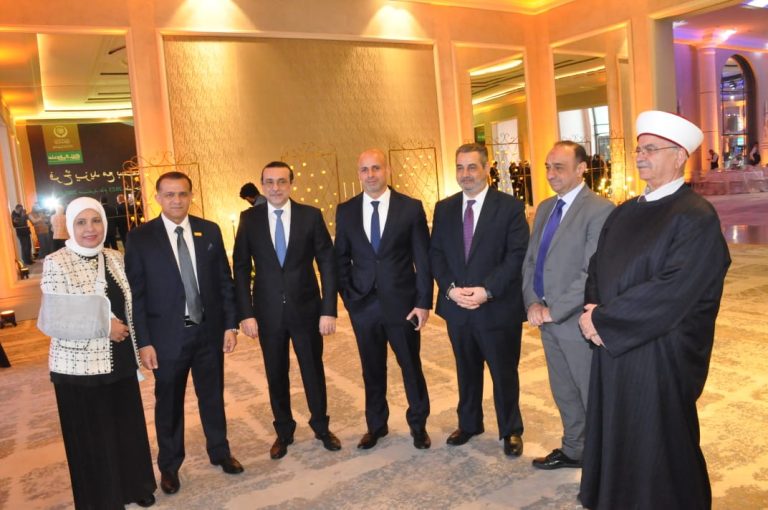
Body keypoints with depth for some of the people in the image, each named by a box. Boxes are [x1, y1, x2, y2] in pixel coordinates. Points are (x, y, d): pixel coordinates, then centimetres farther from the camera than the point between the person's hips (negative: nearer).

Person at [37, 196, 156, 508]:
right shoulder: (55, 263, -11)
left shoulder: (115, 259, 5)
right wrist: (104, 326, -17)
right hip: (79, 366, -4)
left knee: (128, 426, 15)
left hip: (119, 361, 5)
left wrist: (136, 349, 8)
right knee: (91, 435, 9)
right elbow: (55, 320, -15)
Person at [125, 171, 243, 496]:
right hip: (167, 335, -2)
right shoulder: (140, 238, -7)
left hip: (209, 331, 2)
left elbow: (225, 281, 4)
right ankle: (169, 465, 34)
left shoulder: (210, 231, 0)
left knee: (213, 397, 17)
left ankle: (219, 451, 38)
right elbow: (135, 294, -6)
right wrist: (144, 342, -9)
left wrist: (230, 324, 0)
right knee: (168, 404, 14)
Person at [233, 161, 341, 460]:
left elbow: (327, 264, -4)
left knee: (313, 370, 13)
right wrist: (246, 313, -6)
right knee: (276, 375, 13)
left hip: (306, 308, -1)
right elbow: (241, 269, 0)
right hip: (268, 311, 1)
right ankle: (283, 432, 33)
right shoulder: (249, 219, -2)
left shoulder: (311, 215, -5)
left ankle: (321, 427, 34)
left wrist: (329, 310, -8)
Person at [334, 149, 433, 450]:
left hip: (402, 303, -2)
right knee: (372, 370, 15)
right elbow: (341, 259, 8)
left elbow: (423, 259, -4)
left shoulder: (411, 208, -4)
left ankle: (418, 425, 33)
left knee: (411, 367, 11)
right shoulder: (346, 211, 3)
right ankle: (376, 425, 35)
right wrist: (348, 297, 0)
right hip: (363, 305, 2)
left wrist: (424, 302, -8)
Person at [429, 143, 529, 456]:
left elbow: (518, 255, -12)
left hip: (498, 307, -3)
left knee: (504, 372, 11)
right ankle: (468, 424, 38)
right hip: (457, 307, 4)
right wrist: (451, 288, -11)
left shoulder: (510, 207, -6)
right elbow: (435, 254, 5)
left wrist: (487, 290, -19)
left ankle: (510, 431, 31)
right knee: (466, 370, 19)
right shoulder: (444, 209, 6)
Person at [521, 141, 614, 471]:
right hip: (548, 320, 7)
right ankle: (573, 451, 41)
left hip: (578, 322, -7)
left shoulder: (600, 211, -15)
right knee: (564, 393, 22)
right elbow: (530, 260, 11)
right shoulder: (545, 208, 10)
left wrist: (553, 310, -18)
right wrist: (533, 303, -3)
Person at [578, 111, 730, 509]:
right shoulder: (624, 213, 10)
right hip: (612, 349, 7)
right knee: (616, 440, 18)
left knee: (656, 447, 7)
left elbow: (672, 290, -23)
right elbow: (597, 268, 15)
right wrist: (593, 308, -6)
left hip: (659, 355, -7)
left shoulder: (697, 217, -14)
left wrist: (601, 319, -18)